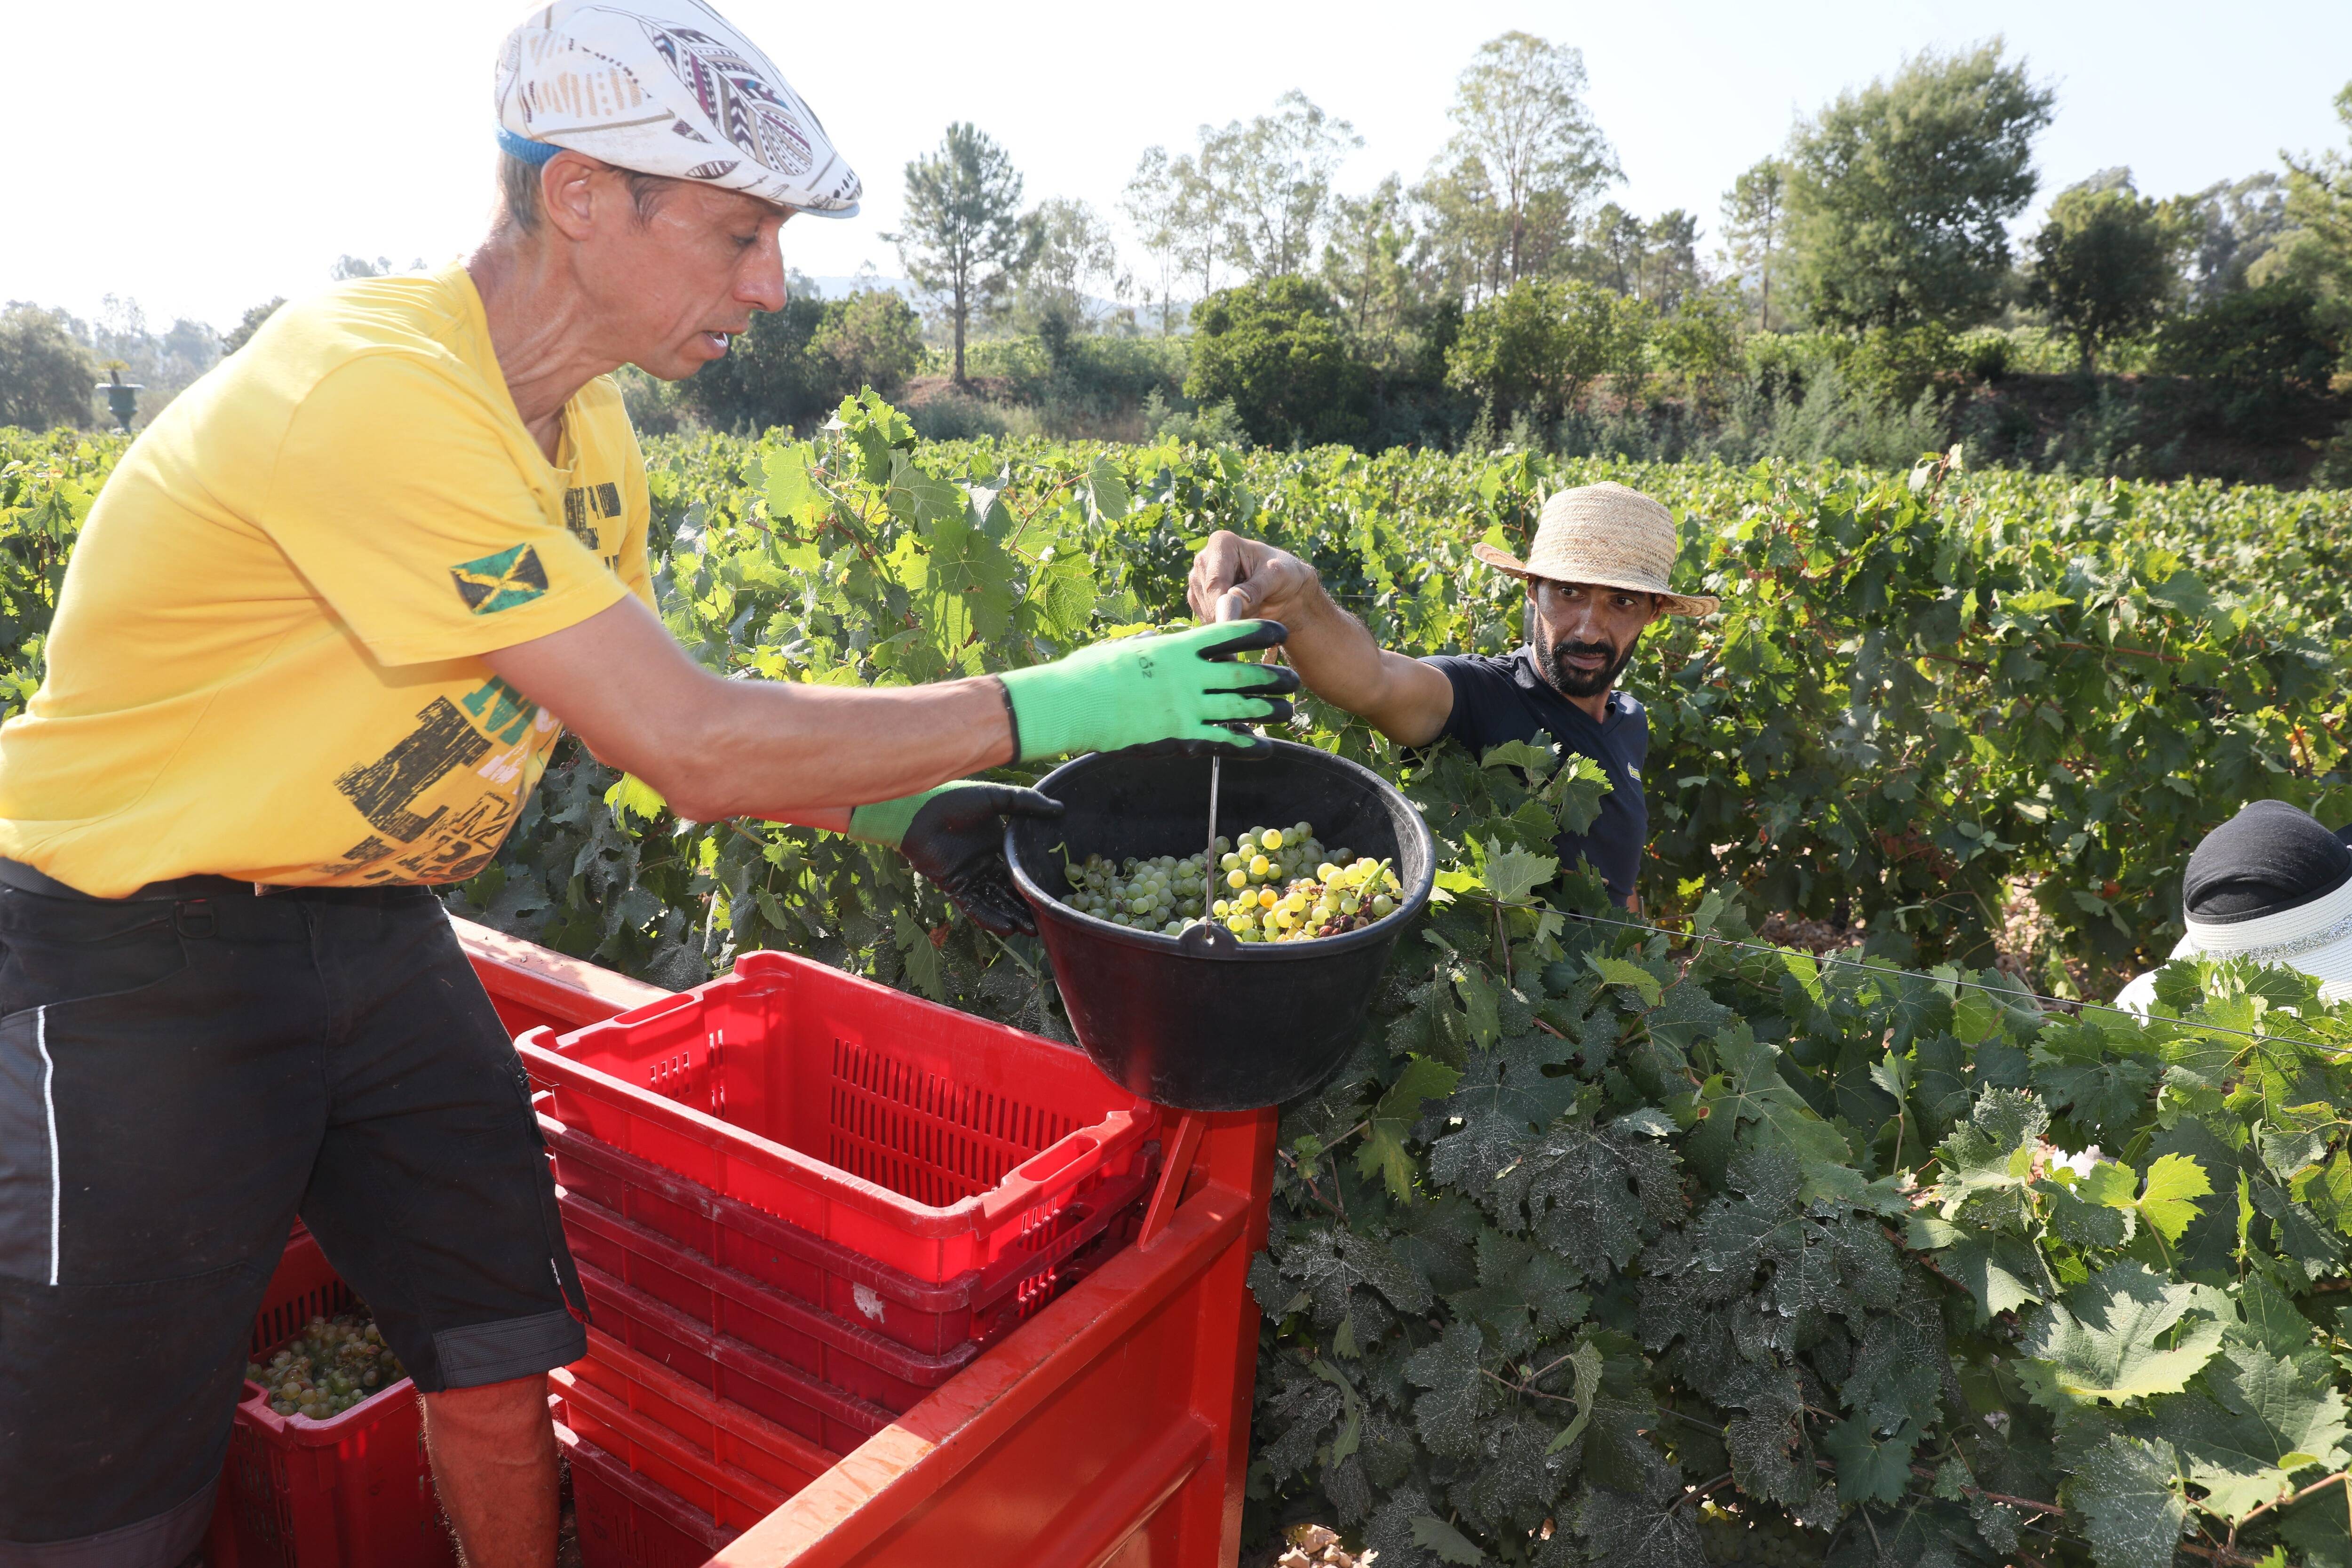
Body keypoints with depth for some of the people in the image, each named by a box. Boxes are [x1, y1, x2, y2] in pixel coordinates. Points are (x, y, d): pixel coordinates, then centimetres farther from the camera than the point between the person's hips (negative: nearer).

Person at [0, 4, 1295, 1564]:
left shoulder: (584, 426, -1)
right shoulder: (374, 392, -29)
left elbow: (656, 712, 5)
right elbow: (696, 748, -31)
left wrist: (906, 811, -9)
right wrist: (1049, 705, -25)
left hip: (376, 932, 7)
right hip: (144, 960, -7)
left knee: (504, 1363, 10)